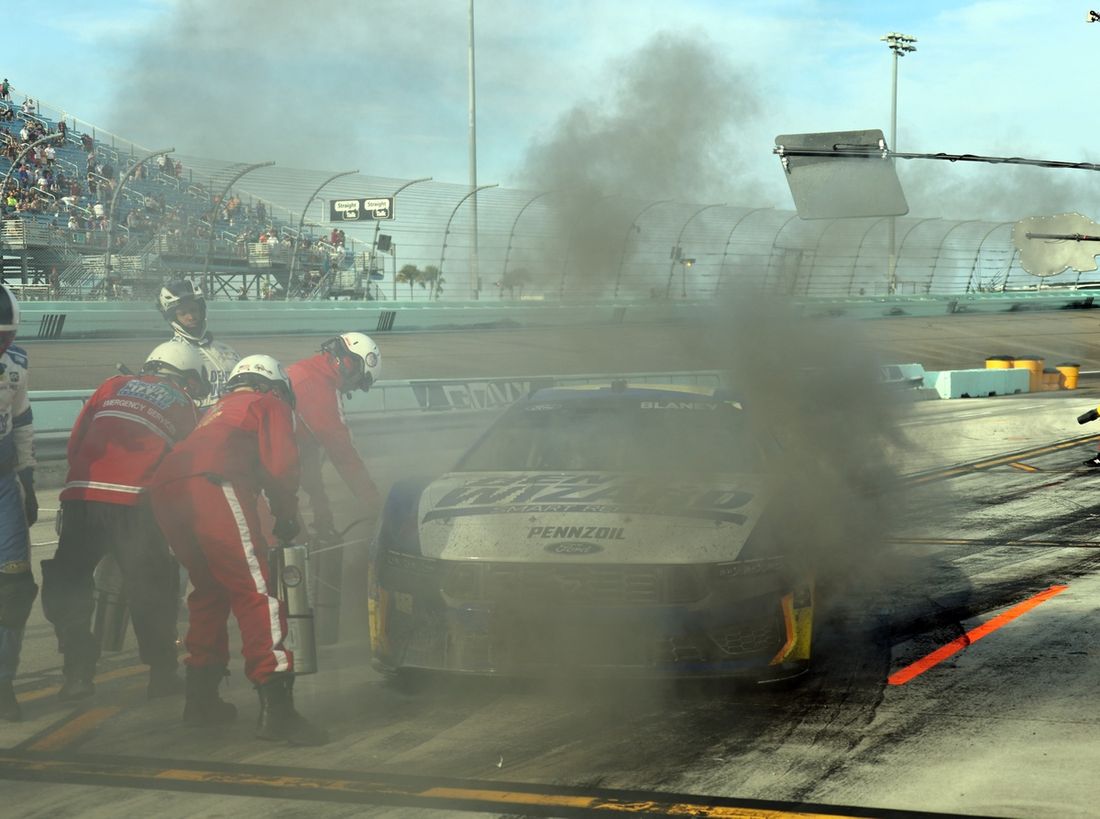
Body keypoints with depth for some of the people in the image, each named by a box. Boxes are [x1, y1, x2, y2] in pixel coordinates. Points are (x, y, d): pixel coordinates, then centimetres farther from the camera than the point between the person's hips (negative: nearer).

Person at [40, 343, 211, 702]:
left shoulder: (114, 386, 20)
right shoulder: (184, 407, 17)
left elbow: (75, 440, 18)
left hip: (80, 497, 2)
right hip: (134, 503, -1)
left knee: (67, 584, 11)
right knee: (152, 590, 12)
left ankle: (77, 672, 5)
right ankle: (161, 675, 16)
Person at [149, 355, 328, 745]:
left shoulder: (218, 410, 40)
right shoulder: (271, 405, 19)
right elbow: (280, 465, 3)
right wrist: (287, 516, 16)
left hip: (165, 492, 8)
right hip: (214, 487, -8)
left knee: (210, 590, 24)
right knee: (256, 593, -11)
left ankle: (201, 698, 27)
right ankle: (277, 709, -21)